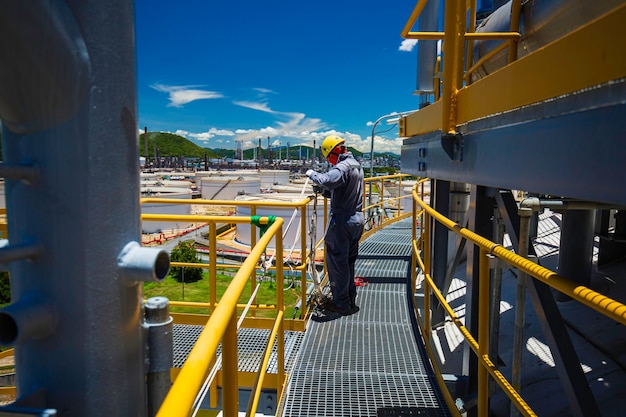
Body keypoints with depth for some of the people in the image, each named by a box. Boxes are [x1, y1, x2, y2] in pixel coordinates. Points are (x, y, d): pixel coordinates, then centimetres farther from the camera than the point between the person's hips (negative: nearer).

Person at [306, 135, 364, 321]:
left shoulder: (343, 167, -16)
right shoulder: (357, 166, 16)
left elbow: (327, 180, -36)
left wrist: (312, 174, -18)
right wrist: (323, 191, 13)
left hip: (342, 221, -10)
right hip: (357, 220, 10)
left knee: (337, 262, -1)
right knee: (349, 262, 18)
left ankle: (341, 304, 6)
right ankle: (350, 301, 27)